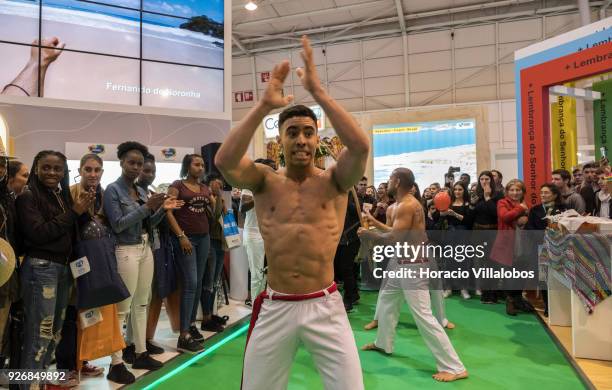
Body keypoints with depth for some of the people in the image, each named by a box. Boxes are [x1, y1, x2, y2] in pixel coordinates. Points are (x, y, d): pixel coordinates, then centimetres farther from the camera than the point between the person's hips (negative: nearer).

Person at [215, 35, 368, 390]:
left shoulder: (334, 181, -3)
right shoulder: (265, 182, -1)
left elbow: (361, 146, -22)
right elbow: (224, 161, -19)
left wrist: (318, 91, -21)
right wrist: (264, 105, -22)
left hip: (324, 306, -1)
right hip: (274, 307, 1)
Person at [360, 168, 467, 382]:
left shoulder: (407, 206, -22)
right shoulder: (401, 204, 10)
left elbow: (394, 238, -26)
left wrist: (368, 232, -15)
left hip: (412, 265, -11)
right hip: (400, 262, 11)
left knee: (423, 315, -9)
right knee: (386, 300, 24)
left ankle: (454, 368, -1)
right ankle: (383, 343, 43)